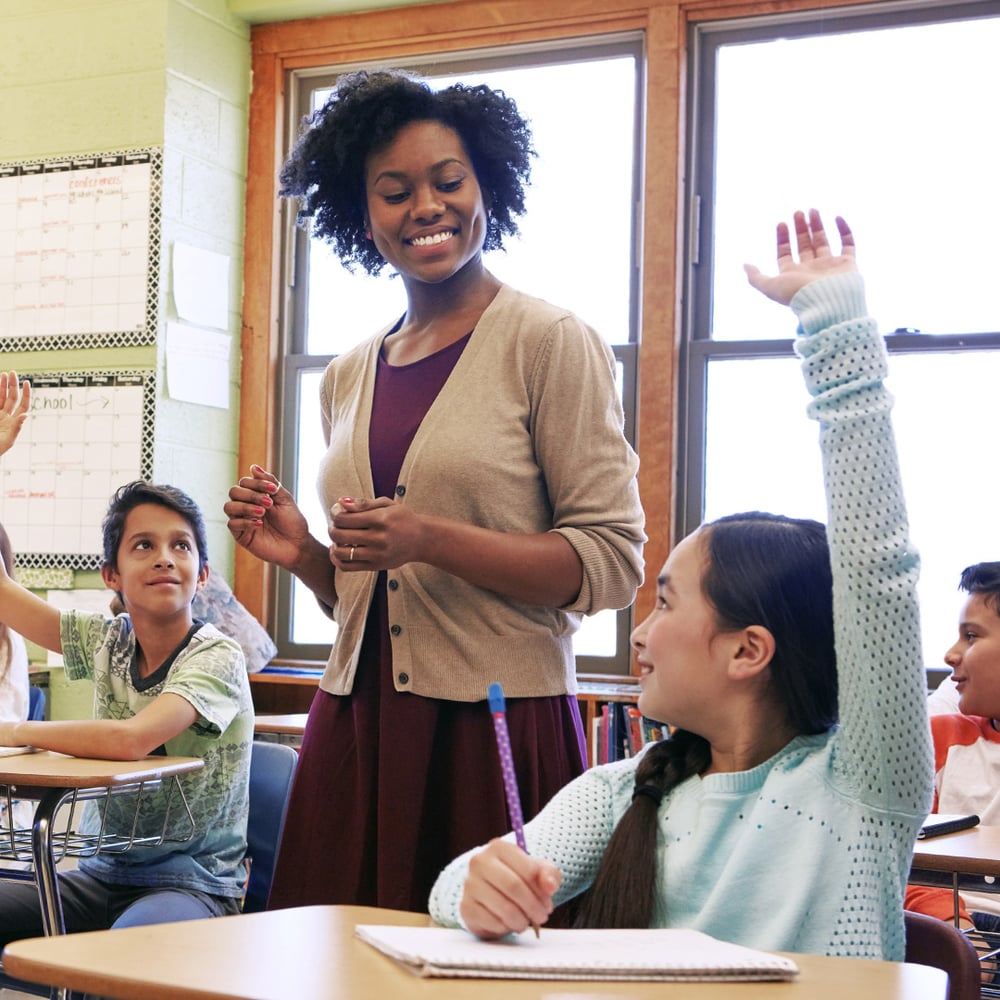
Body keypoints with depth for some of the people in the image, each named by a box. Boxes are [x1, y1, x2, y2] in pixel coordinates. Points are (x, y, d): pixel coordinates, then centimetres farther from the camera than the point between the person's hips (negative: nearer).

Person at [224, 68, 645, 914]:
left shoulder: (551, 342, -4)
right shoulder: (349, 377, 13)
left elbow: (613, 562, -10)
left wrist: (429, 539, -18)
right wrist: (301, 552, 2)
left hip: (500, 723, -5)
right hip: (357, 725, 5)